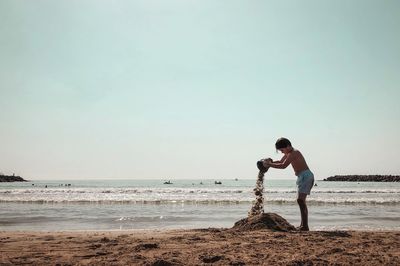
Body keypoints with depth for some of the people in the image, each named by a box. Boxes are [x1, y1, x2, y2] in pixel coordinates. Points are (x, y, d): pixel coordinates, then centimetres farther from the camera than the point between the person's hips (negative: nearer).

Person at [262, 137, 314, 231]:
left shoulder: (294, 153, -18)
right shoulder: (288, 153, 13)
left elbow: (283, 166, -26)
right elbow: (280, 162, 26)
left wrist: (269, 165, -20)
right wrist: (270, 162, 7)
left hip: (306, 176, -11)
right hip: (302, 177, 11)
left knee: (300, 200, -18)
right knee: (301, 201, 14)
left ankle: (305, 226, -20)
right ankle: (303, 225, 21)